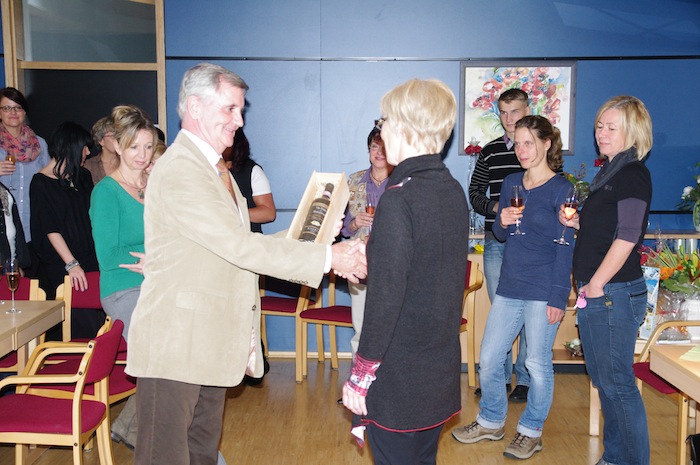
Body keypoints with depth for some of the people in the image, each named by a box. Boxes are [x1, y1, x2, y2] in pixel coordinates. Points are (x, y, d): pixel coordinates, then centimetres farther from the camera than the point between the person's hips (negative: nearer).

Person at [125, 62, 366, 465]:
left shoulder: (216, 168, 16)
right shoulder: (179, 171, -18)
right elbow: (240, 246, -24)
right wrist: (328, 257, -22)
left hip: (211, 343, 10)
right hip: (175, 344, -9)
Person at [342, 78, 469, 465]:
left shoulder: (399, 198, -21)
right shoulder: (454, 191, 3)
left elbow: (385, 299, -22)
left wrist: (360, 375, -14)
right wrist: (373, 256, 19)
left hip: (398, 377, -8)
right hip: (441, 371, 8)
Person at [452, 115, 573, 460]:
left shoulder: (561, 189, -6)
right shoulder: (511, 183, 9)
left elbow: (565, 247, -9)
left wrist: (558, 297, -13)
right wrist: (502, 222, -9)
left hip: (543, 292, -6)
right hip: (509, 288, 6)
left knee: (538, 363, 6)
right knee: (488, 359, 10)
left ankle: (531, 431, 24)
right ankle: (491, 422, 30)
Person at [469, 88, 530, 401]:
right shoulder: (490, 151, 11)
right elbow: (475, 192, 14)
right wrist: (496, 208, -6)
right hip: (495, 241, 3)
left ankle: (524, 378, 13)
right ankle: (500, 376, 21)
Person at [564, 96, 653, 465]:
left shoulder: (633, 175, -12)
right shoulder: (609, 172, 16)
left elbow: (627, 236, -19)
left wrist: (597, 284, -15)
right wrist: (576, 223, 3)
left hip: (615, 293, -10)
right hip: (595, 295, 10)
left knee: (617, 383, -1)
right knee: (603, 380, 17)